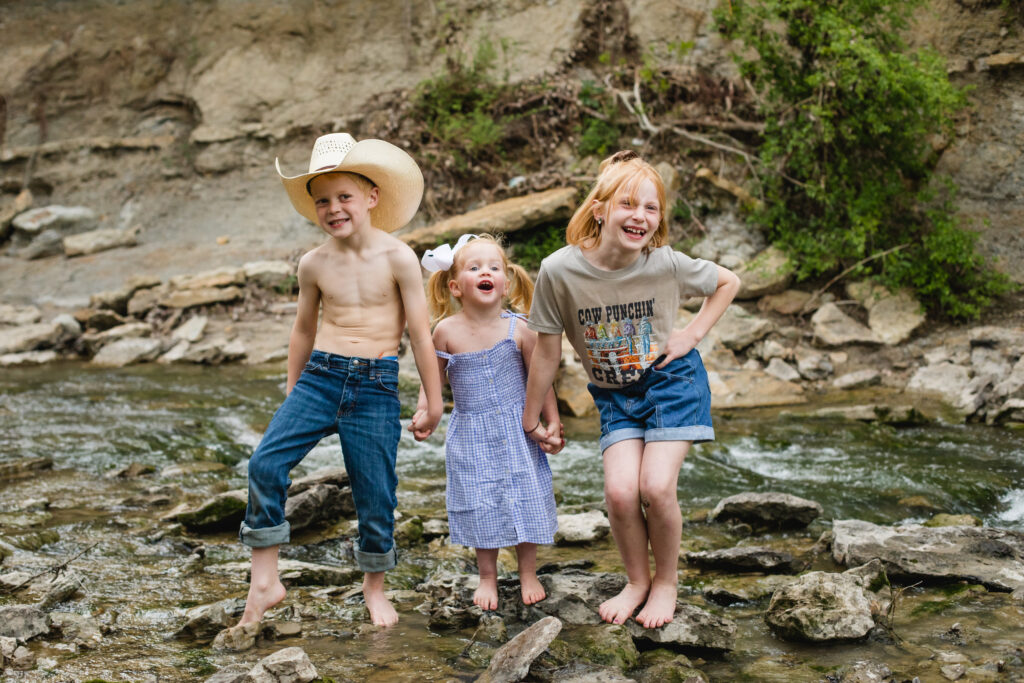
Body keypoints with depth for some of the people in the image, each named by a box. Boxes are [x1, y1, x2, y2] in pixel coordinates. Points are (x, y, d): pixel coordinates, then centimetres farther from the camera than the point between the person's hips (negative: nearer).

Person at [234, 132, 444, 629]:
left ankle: (374, 586, 27)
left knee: (375, 493, 3)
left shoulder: (397, 258, -5)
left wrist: (433, 405, 2)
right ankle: (265, 581, -4)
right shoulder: (314, 264, 5)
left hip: (376, 384, -2)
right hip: (320, 375, 3)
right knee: (265, 463, -16)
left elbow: (421, 334, -1)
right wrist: (292, 391, 23)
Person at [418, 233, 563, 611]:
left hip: (516, 429, 0)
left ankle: (528, 573, 24)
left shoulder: (518, 330, -12)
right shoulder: (447, 331, -10)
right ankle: (487, 577, 24)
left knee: (524, 501, 6)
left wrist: (553, 425, -2)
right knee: (479, 506, 6)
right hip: (470, 435, 0)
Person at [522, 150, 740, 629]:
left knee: (656, 487, -15)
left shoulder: (666, 263, -18)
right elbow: (547, 351, -6)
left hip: (670, 380, -1)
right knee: (619, 491, -16)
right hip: (615, 395, 1)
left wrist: (692, 336, -7)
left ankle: (667, 582, 13)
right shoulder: (560, 270, -19)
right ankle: (637, 581, 14)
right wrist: (529, 421, 3)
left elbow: (728, 282, 4)